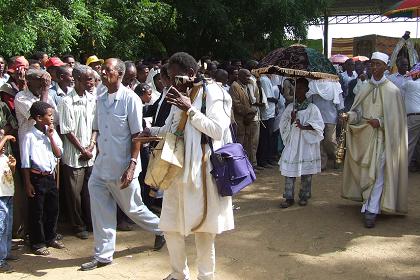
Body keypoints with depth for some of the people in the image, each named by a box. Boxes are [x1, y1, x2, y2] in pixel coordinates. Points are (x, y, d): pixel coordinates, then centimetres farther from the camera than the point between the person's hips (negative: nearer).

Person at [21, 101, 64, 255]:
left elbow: (59, 154, 0)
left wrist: (51, 137, -9)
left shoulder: (52, 133, 4)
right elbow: (26, 163, -10)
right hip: (36, 178, -6)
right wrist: (28, 183, -11)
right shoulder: (29, 136, -12)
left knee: (53, 209, 15)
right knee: (36, 212, 4)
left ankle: (51, 238, 32)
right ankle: (37, 243, 17)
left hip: (50, 176, 6)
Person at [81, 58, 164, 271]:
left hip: (122, 167, -6)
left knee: (132, 208, 10)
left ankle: (160, 228, 37)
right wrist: (95, 153, 9)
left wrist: (132, 165, -19)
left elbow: (137, 135, -14)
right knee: (101, 212, 7)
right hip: (101, 166, 6)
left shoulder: (130, 99, -13)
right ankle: (103, 255, 19)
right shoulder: (101, 100, 7)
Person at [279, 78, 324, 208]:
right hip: (292, 142, 2)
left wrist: (304, 127, -21)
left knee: (306, 171, 5)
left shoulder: (312, 108, -2)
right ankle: (289, 197, 6)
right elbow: (283, 124, 7)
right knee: (289, 170, -1)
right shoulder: (290, 107, 7)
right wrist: (291, 120, -12)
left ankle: (304, 196, 19)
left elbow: (319, 125, -9)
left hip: (307, 143, -2)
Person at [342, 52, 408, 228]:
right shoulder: (364, 89, 9)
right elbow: (357, 111, 8)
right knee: (364, 172, 9)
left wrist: (380, 122, -19)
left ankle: (372, 211, -9)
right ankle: (368, 204, 24)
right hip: (364, 135, 4)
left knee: (377, 173, -9)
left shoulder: (392, 91, -3)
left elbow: (395, 117, -3)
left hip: (382, 137, -4)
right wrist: (350, 116, -13)